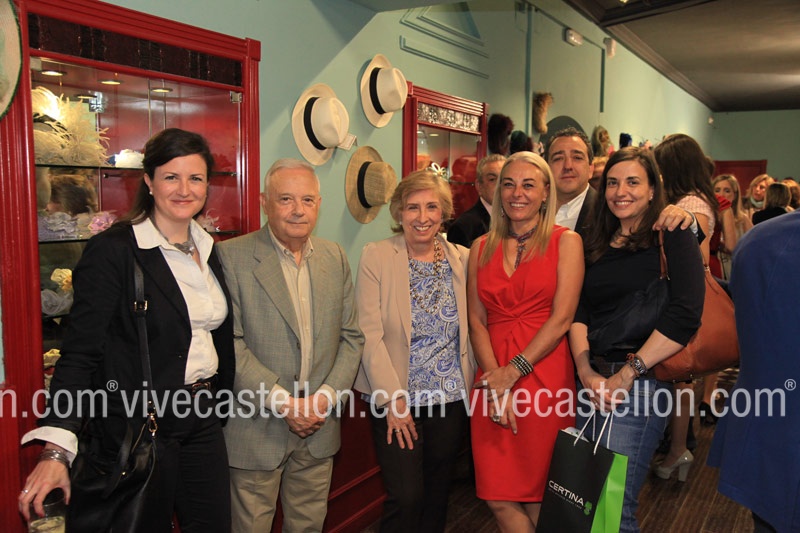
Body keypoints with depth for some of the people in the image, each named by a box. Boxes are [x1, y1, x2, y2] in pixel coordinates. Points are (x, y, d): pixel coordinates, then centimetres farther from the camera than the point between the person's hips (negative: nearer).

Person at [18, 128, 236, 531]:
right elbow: (80, 351, -17)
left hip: (204, 421, 6)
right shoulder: (112, 250, -14)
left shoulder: (208, 249, 6)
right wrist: (56, 451, -25)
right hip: (138, 427, -6)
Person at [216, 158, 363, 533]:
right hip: (256, 429, -4)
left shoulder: (335, 257, 6)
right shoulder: (232, 256, -9)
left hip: (319, 429, 4)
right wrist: (282, 402, -16)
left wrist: (327, 396, -7)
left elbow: (351, 337, 6)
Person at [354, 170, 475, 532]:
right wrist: (392, 399, -13)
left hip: (451, 400, 3)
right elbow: (369, 332, -10)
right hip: (397, 401, -3)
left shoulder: (462, 258, 3)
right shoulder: (376, 256, -6)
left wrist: (472, 384, 1)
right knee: (406, 498, -2)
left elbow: (470, 327, 8)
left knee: (437, 493, 16)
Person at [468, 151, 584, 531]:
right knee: (497, 498, 6)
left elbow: (562, 318, -8)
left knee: (537, 494, 8)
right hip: (492, 377, 3)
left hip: (545, 374, -3)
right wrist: (494, 381, -8)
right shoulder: (482, 248, 10)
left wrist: (514, 371, -13)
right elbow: (476, 321, 4)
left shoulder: (565, 242, 1)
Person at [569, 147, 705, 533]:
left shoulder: (673, 237, -3)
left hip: (642, 381, -5)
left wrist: (627, 374, -16)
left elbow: (685, 316, -15)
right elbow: (578, 310, 5)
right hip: (592, 378, 6)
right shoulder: (597, 244, 13)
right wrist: (586, 371, -9)